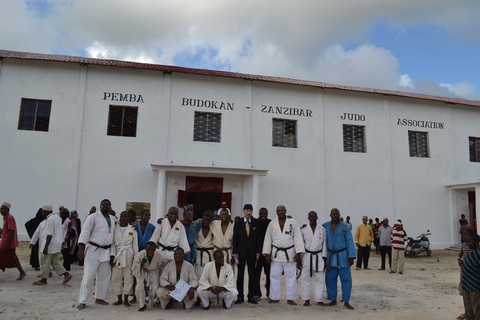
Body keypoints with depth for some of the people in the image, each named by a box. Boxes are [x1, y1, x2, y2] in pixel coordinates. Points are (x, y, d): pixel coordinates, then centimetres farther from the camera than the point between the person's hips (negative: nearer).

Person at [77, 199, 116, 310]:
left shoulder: (113, 219, 9)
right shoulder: (93, 217, -9)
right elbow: (85, 232, -14)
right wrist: (81, 248, -21)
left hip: (106, 251, 6)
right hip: (93, 250, -6)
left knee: (104, 276, 13)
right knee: (89, 276, -4)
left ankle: (100, 298, 26)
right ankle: (82, 301, 5)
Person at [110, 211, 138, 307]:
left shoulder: (132, 229, 2)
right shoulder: (115, 228, 4)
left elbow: (135, 244, 3)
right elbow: (112, 243, 1)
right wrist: (112, 255, -8)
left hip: (128, 255, -1)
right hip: (117, 255, 1)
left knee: (128, 277, 1)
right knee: (116, 277, 5)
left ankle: (126, 299, 13)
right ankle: (119, 299, 19)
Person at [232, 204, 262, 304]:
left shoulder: (256, 223, 3)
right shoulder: (238, 223, 1)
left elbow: (258, 237, 3)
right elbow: (235, 238, 0)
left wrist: (258, 251, -3)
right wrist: (234, 252, -5)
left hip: (252, 252, 1)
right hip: (241, 252, -1)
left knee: (252, 274, 4)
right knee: (240, 274, 4)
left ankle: (251, 296, 12)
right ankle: (240, 296, 11)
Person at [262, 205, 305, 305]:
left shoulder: (293, 223, -1)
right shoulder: (272, 224, 2)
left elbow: (297, 238, -4)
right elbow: (268, 239, 4)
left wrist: (298, 253, -10)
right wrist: (267, 254, -1)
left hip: (290, 254, -1)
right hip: (276, 253, 1)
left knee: (291, 277, 5)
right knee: (274, 276, 6)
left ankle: (290, 298, 16)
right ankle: (274, 298, 18)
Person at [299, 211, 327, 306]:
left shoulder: (322, 229, -1)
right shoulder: (303, 230, -3)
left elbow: (324, 244, 3)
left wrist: (324, 258, 0)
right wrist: (298, 259, -1)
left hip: (319, 256, 1)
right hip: (307, 256, -1)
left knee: (320, 279, 6)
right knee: (306, 279, 4)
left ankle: (319, 299, 19)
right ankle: (306, 300, 17)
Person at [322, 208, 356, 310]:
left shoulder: (345, 227, -4)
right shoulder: (325, 226, 0)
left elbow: (350, 242, -6)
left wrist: (351, 257, -12)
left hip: (343, 256, -2)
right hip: (330, 256, 2)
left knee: (346, 279, -1)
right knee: (330, 279, 7)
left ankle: (346, 302, 10)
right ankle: (333, 300, 21)